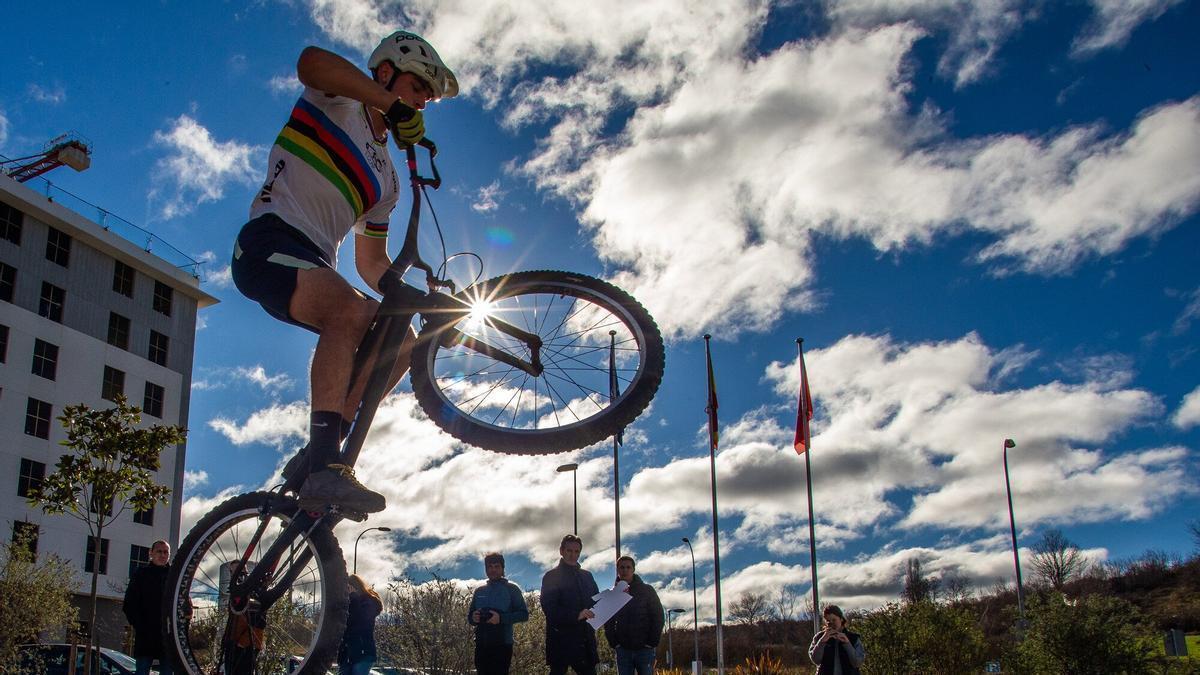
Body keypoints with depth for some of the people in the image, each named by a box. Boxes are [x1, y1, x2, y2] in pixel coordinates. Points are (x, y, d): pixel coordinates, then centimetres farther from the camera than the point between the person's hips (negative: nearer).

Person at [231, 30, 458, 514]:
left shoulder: (386, 180, 23)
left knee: (401, 341, -6)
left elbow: (371, 263, 21)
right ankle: (322, 467, -40)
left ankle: (319, 455, -6)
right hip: (270, 242, -8)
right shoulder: (340, 101, 4)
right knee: (353, 311, -34)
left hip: (315, 266, 8)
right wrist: (391, 101, -28)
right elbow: (311, 61, -23)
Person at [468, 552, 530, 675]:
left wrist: (501, 618, -17)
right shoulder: (479, 591, 16)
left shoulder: (511, 589, 3)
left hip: (502, 645, -4)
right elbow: (469, 616, 20)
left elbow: (524, 614, -4)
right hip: (481, 645, 5)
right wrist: (473, 618, -5)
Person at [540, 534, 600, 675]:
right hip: (561, 640, -4)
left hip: (585, 640, 5)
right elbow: (549, 608, -10)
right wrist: (576, 615, -23)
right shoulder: (552, 577, 1)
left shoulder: (587, 576, 19)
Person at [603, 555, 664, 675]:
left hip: (645, 649, -2)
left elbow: (658, 617, -1)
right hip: (623, 650, 2)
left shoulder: (647, 590, 2)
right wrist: (614, 643, -2)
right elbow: (608, 623, 10)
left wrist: (652, 643, -8)